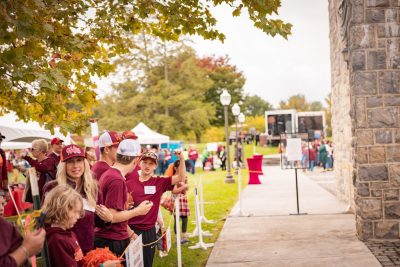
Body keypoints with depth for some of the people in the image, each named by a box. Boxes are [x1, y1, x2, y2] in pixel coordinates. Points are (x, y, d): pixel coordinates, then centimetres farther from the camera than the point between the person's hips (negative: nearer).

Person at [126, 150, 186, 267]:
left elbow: (181, 178, -5)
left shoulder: (159, 182, 2)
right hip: (132, 230, -1)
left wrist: (181, 159, -17)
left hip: (149, 231, 1)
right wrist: (128, 230, -6)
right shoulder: (129, 184, -2)